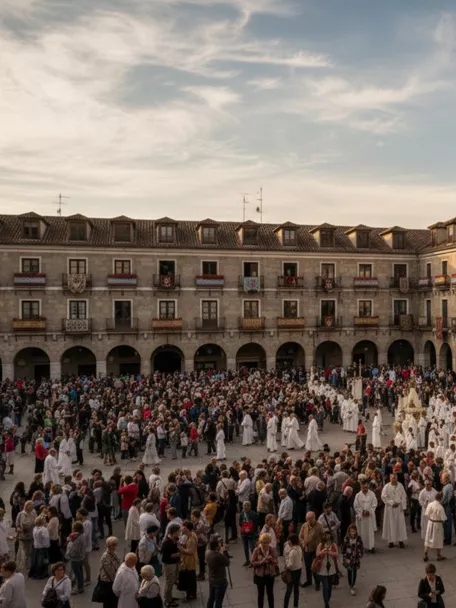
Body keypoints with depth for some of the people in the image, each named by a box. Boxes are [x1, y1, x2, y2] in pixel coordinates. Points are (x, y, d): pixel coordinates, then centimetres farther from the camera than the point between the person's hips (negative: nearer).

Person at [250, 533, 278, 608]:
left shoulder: (272, 550, -9)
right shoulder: (256, 550, -16)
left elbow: (276, 562, -2)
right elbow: (252, 563, -13)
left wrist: (272, 559, -23)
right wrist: (261, 562, -26)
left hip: (270, 575, 2)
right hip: (259, 575, -2)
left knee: (270, 593, 16)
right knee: (261, 594, 12)